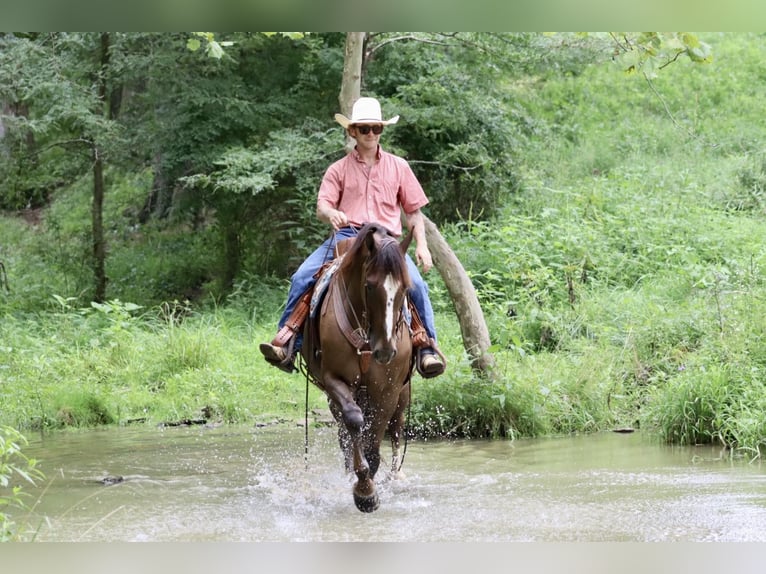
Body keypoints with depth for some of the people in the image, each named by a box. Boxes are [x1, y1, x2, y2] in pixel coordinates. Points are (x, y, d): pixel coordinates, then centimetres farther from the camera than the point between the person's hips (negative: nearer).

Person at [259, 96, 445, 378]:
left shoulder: (398, 167, 15)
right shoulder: (338, 170, 13)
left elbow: (413, 211, 17)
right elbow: (322, 207, 3)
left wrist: (422, 245, 3)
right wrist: (331, 214, -22)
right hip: (346, 236, 0)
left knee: (417, 285, -26)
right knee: (301, 278, -21)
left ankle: (427, 348, -15)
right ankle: (287, 341, -18)